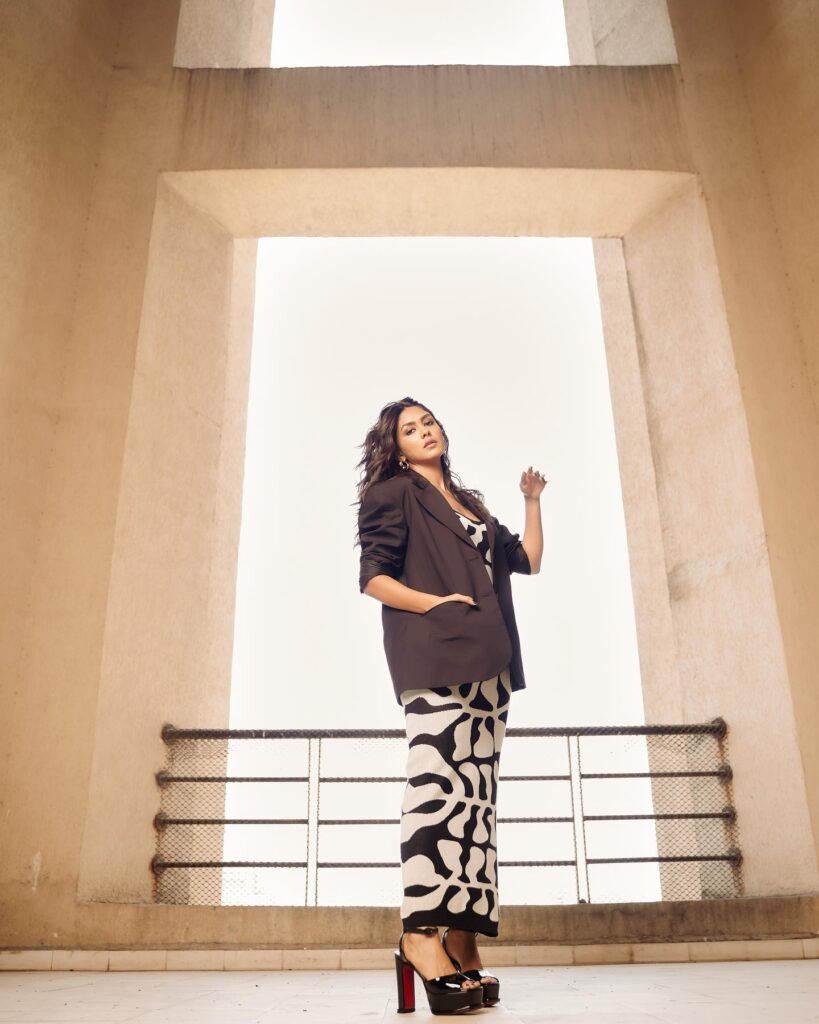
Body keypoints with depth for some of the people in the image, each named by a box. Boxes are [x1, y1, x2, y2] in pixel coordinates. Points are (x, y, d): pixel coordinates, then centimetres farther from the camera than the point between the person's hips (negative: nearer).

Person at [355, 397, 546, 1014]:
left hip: (488, 662, 7)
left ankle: (464, 940, 4)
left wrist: (532, 500, 22)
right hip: (433, 656, -7)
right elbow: (373, 576, -1)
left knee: (477, 794, 1)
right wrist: (436, 603, -13)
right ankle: (423, 934, -17)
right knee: (440, 778, -17)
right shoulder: (394, 493, 9)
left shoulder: (471, 505, 28)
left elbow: (528, 560, 26)